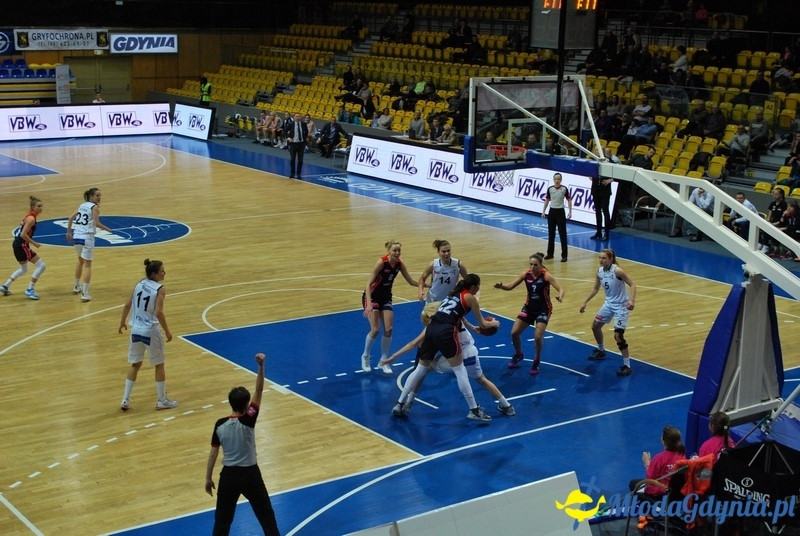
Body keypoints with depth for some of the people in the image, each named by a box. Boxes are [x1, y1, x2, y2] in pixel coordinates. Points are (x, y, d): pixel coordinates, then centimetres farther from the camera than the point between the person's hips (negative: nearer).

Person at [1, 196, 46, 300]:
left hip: (17, 244, 10)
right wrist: (34, 243, -17)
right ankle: (30, 289, -6)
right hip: (21, 245, -10)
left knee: (23, 269, 27)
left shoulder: (29, 216, 11)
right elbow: (23, 234, -25)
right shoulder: (31, 218, -17)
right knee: (41, 265, -9)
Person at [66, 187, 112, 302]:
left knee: (80, 260, 28)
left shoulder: (82, 205, 16)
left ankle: (77, 287, 41)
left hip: (76, 236, 7)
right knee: (87, 265, 0)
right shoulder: (94, 207, -4)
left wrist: (69, 232, 23)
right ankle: (85, 294, -7)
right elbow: (96, 223, -13)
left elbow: (71, 218, 15)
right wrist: (106, 229, 3)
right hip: (87, 237, -7)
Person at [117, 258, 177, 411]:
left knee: (135, 364, 19)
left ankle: (125, 400, 18)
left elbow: (127, 305, 5)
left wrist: (122, 322, 19)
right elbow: (158, 312, -22)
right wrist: (167, 331, -11)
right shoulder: (160, 289, -14)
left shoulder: (139, 284, 3)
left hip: (136, 330, 6)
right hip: (151, 332, -6)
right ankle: (162, 401, 20)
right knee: (159, 365, 12)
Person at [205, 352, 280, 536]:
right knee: (266, 515, 11)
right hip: (250, 474, -3)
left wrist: (208, 478, 8)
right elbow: (259, 391, -19)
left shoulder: (220, 424, -8)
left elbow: (213, 453, -3)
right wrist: (261, 366, -25)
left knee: (222, 519, 13)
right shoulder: (248, 421, -17)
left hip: (229, 475, 3)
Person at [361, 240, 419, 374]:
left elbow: (411, 281, 1)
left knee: (388, 329, -5)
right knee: (375, 329, -12)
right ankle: (365, 357, 12)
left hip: (386, 297, 5)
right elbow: (368, 284, -26)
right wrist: (369, 304, -36)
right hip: (372, 296, -5)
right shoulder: (381, 262, -25)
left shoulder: (399, 263, -8)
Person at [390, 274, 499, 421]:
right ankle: (474, 410, 6)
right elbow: (482, 324, 13)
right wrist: (493, 323, 34)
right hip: (445, 332, -7)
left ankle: (400, 404, 16)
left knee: (420, 369, 16)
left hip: (431, 328, 7)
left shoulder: (454, 293, 26)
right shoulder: (470, 298, 6)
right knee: (460, 372, 2)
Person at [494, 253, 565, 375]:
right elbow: (510, 286, -5)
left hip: (543, 309, -4)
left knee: (538, 336, -18)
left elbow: (561, 288, -27)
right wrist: (501, 286, -28)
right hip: (529, 307, 4)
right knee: (514, 333, 2)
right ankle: (518, 355, 31)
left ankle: (536, 362, 7)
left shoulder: (546, 276, -21)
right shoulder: (526, 274, -9)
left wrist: (560, 296, -51)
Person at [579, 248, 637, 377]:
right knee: (595, 326, 21)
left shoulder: (617, 271, -24)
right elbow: (595, 289, 13)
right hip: (609, 304, 8)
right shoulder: (600, 271, -3)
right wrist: (585, 302, 13)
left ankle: (627, 366, -7)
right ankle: (601, 350, 48)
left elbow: (632, 285, -24)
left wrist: (632, 300, -38)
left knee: (618, 335, -16)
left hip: (621, 306, -8)